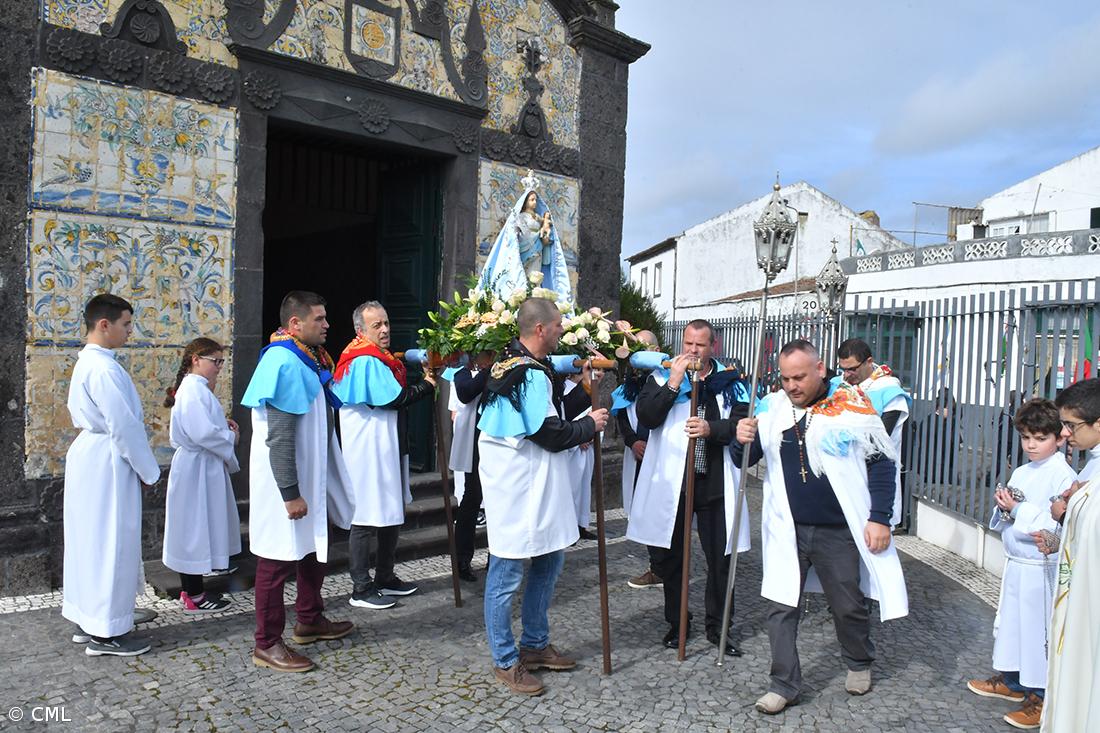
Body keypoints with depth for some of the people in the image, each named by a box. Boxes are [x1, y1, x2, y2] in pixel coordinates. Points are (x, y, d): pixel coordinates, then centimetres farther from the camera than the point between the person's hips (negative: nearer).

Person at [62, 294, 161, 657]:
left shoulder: (86, 363, 12)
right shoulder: (103, 368, -20)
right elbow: (124, 427, -21)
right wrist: (149, 471, -11)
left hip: (89, 457, 10)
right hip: (107, 463, -10)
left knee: (90, 541, 16)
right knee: (110, 544, -2)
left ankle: (87, 621, 26)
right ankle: (106, 632, 7)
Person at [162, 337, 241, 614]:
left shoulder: (196, 388, 14)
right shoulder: (193, 389, -18)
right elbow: (203, 432, -27)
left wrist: (223, 426, 2)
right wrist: (231, 438, -11)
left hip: (202, 467, 10)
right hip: (197, 469, -10)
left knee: (196, 529, 16)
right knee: (195, 528, -1)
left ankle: (191, 590, 26)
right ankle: (194, 596, 9)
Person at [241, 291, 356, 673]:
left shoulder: (307, 359, 10)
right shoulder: (285, 363, -21)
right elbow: (279, 438, -25)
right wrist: (290, 494, -25)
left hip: (309, 478, 10)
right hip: (285, 482, -10)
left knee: (313, 549, 20)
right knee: (278, 558, 1)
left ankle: (310, 620, 37)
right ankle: (267, 644, 14)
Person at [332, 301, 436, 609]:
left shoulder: (377, 359, 17)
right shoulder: (365, 361, -16)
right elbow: (394, 398, -20)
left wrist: (422, 384, 0)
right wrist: (426, 386, -8)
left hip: (389, 448, 11)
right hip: (369, 451, -11)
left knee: (392, 513, 17)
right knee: (366, 518, -3)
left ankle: (385, 578, 29)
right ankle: (361, 590, 6)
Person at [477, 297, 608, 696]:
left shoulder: (514, 363, 12)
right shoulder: (531, 375, -20)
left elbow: (551, 414, 15)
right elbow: (552, 434, -20)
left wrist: (584, 391, 8)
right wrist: (590, 425, -4)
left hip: (534, 485, 11)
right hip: (516, 487, -11)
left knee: (549, 557, 18)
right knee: (507, 574, 2)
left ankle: (534, 644, 32)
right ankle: (505, 662, 16)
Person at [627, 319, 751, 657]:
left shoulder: (730, 381, 3)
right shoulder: (662, 376, 2)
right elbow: (645, 417, -12)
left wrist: (712, 428, -22)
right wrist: (673, 383, -19)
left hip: (714, 482, 0)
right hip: (671, 482, 0)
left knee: (720, 558, 7)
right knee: (669, 558, 12)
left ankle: (718, 626, 26)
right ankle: (676, 623, 31)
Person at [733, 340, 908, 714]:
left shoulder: (851, 405, -10)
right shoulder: (772, 408, -2)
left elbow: (881, 462, -4)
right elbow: (745, 461, 2)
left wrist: (880, 517, -10)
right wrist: (743, 441, -20)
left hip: (838, 532, -2)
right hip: (787, 529, 2)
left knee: (848, 605, 15)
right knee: (781, 608, 3)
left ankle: (859, 663, 42)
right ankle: (784, 684, 17)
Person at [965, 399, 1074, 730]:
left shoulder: (1064, 476, -15)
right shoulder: (1021, 473, 9)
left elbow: (1057, 525, -24)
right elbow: (1002, 523, 15)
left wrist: (1018, 509, -20)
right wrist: (1004, 508, -5)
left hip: (1042, 569, -8)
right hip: (1015, 563, 8)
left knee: (1038, 628, 3)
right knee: (1009, 621, 18)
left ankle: (1040, 698, 17)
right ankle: (1010, 680, 36)